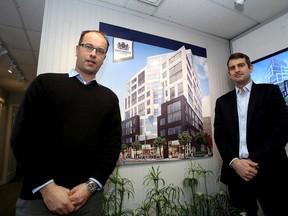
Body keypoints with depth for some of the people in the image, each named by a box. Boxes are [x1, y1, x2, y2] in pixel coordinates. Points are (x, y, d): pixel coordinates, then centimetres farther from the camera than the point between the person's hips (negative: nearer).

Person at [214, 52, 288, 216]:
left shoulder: (270, 91, 4)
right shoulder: (222, 102, 11)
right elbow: (219, 135, 4)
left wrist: (255, 161, -14)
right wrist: (234, 162, -12)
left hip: (270, 171, -2)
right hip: (236, 171, 2)